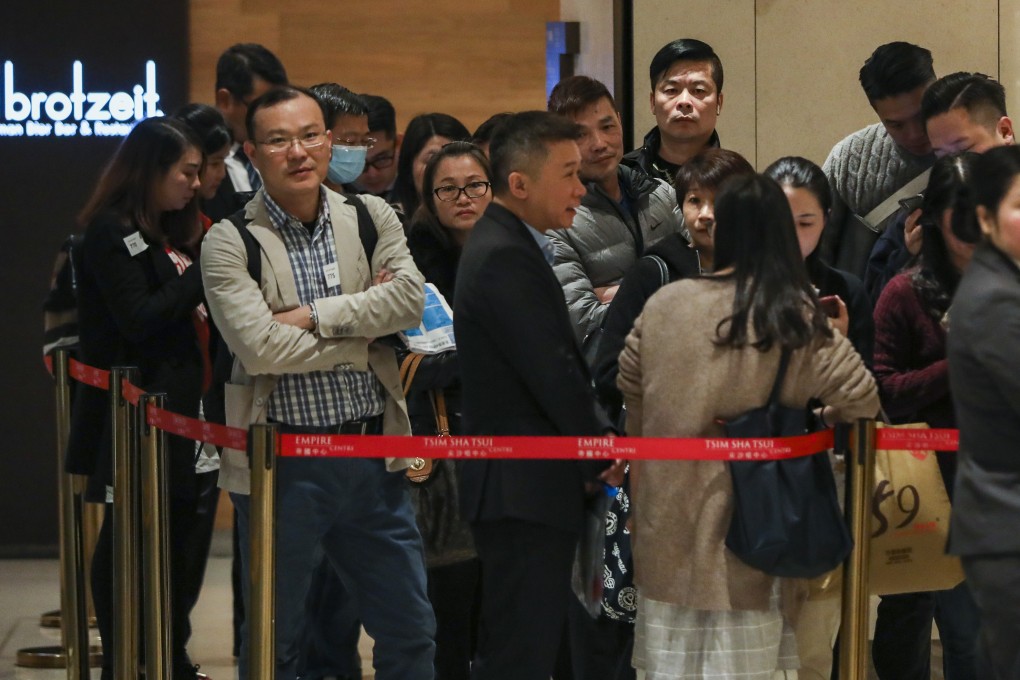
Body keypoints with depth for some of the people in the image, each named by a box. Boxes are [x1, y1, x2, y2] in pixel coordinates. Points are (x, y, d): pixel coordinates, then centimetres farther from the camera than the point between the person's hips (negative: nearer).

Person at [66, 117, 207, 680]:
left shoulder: (170, 234, 16)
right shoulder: (113, 232, -10)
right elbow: (138, 321, -18)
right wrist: (204, 274, -17)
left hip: (175, 410, 8)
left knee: (175, 536, 10)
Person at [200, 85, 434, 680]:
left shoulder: (373, 218, 5)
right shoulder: (230, 242, -7)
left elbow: (409, 299, -11)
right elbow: (259, 347, -19)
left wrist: (312, 316, -16)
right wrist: (363, 328, -11)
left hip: (374, 454, 3)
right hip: (284, 463, -3)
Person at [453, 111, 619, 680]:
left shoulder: (512, 247, 16)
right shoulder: (506, 258, -17)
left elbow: (560, 362, 15)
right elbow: (554, 372, -20)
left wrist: (597, 444, 3)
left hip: (524, 489, 11)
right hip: (526, 489, -11)